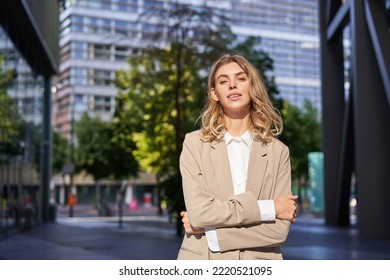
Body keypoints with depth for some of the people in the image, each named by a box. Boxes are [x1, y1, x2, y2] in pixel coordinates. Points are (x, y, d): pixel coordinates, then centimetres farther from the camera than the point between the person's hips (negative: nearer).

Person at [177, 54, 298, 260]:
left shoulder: (277, 151, -1)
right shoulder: (194, 143, -3)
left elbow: (280, 228, -8)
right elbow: (198, 211, -14)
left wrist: (210, 229, -13)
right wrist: (267, 208, -13)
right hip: (202, 265, 0)